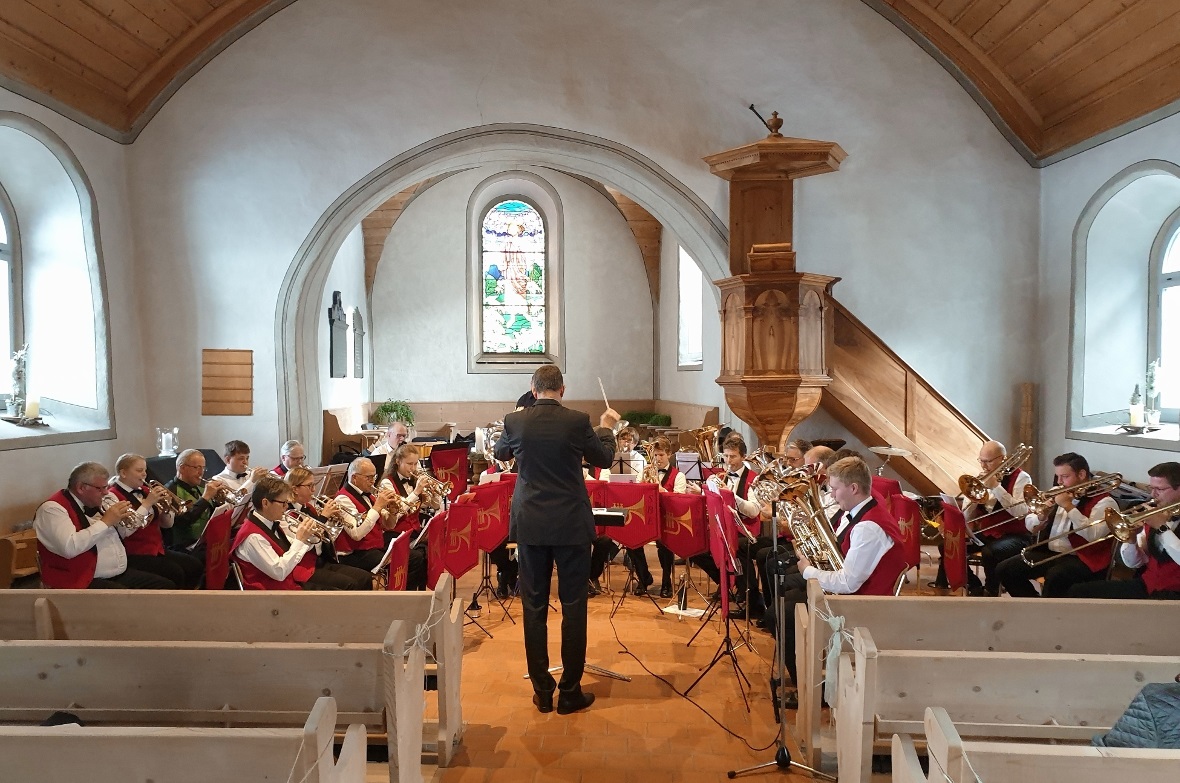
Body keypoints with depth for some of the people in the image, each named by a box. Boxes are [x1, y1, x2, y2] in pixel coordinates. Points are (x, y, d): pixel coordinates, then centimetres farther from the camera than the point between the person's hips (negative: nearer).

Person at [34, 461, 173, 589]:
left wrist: (122, 517, 6)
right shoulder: (52, 509, -11)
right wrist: (105, 521, -21)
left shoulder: (95, 503, 14)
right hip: (86, 582, -9)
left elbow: (119, 534, 28)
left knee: (167, 587, -1)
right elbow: (69, 548, -30)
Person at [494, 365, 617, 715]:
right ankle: (570, 692, 14)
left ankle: (542, 691, 17)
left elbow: (500, 453, 16)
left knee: (534, 606, 10)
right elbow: (603, 459, 5)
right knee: (573, 606, 7)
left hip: (530, 525, 2)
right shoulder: (577, 421, -10)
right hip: (571, 525, -2)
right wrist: (606, 428, 21)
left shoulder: (515, 421, -4)